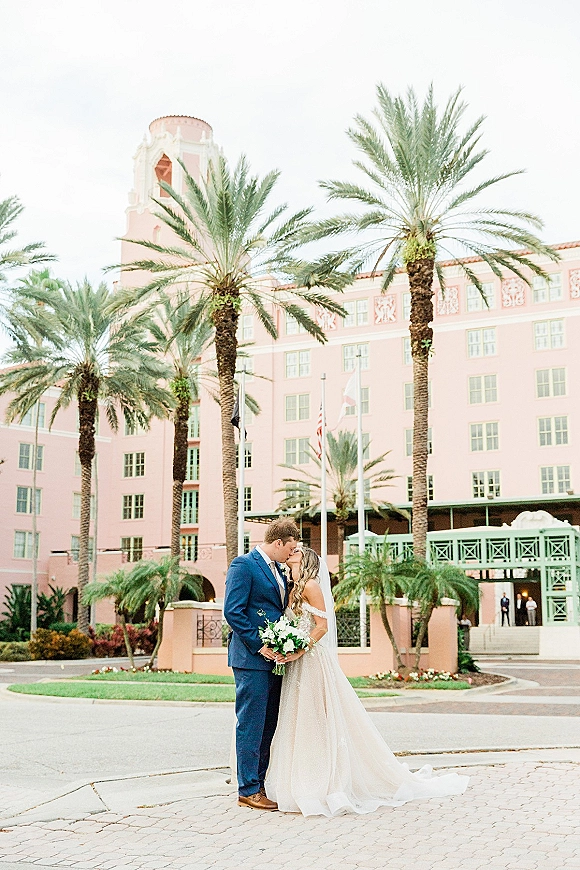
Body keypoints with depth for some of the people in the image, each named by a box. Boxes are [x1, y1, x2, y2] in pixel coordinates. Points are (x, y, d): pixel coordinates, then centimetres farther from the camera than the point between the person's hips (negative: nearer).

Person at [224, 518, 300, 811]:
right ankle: (248, 790, 5)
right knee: (251, 725, -3)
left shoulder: (279, 571, 17)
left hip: (274, 658, 9)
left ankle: (259, 783, 21)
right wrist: (259, 645, -18)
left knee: (268, 726, 12)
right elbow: (232, 612, -16)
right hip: (251, 658, -9)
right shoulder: (244, 565, -10)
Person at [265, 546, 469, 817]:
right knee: (302, 722, 9)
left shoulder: (311, 585, -8)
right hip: (299, 665, 9)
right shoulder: (295, 590, 17)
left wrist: (299, 651, -22)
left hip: (314, 661, -9)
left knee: (319, 722, -5)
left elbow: (322, 626, -15)